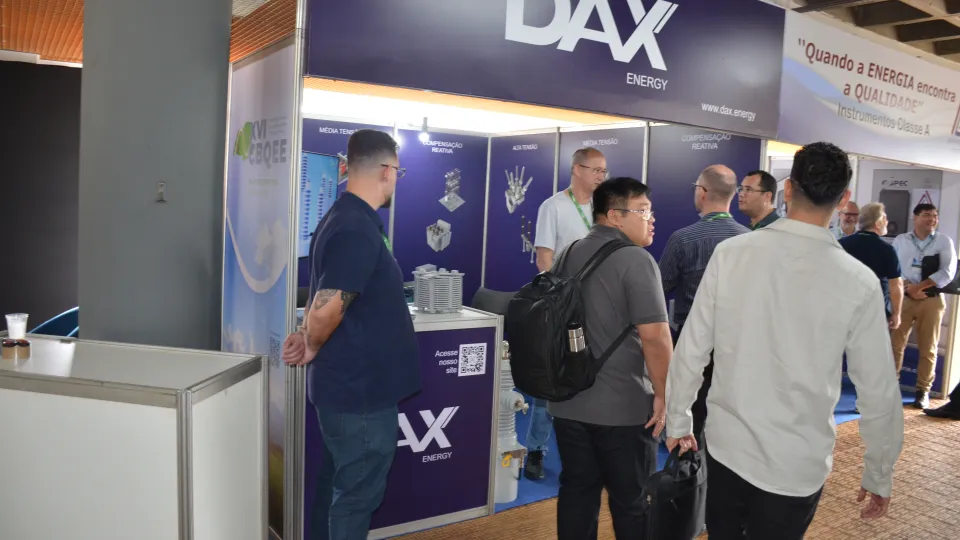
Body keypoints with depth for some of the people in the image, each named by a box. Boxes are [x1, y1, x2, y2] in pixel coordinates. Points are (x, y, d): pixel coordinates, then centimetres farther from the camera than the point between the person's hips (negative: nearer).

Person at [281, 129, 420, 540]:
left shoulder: (343, 217, 9)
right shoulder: (359, 231, -24)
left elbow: (325, 298, 16)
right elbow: (326, 309, -29)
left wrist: (308, 336, 3)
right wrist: (312, 348, -10)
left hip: (350, 382, 10)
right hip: (361, 388, -10)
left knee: (342, 485, 23)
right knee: (359, 491, 6)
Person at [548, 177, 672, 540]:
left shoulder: (568, 255, 10)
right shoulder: (635, 259, -15)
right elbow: (653, 335, -21)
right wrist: (663, 395, -11)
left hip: (569, 401, 7)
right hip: (623, 406, -6)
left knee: (576, 492, 15)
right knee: (631, 501, 9)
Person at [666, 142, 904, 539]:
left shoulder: (730, 253, -11)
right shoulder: (859, 282, -13)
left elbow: (691, 351, -6)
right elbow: (878, 393, -6)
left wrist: (678, 422, 9)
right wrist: (879, 474, 10)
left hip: (725, 446, 2)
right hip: (797, 464, -1)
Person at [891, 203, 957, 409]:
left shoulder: (944, 241, 5)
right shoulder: (900, 240, 7)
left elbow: (947, 272, -5)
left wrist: (919, 286, -13)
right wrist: (908, 288, -14)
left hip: (932, 300, 0)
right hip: (903, 298, 0)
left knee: (927, 348, 4)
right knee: (895, 343, 0)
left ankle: (923, 391, 11)